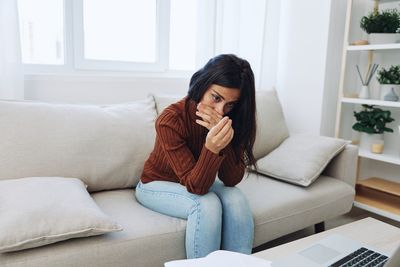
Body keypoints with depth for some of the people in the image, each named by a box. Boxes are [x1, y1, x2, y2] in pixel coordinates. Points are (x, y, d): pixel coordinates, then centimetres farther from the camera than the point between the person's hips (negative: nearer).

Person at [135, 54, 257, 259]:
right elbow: (195, 186, -30)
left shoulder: (230, 119, -17)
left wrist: (223, 141, -36)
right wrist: (211, 148, -48)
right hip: (158, 184, -4)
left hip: (198, 181, 4)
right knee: (207, 205, -31)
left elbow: (232, 179, -20)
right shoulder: (170, 121, -30)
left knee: (236, 199, -24)